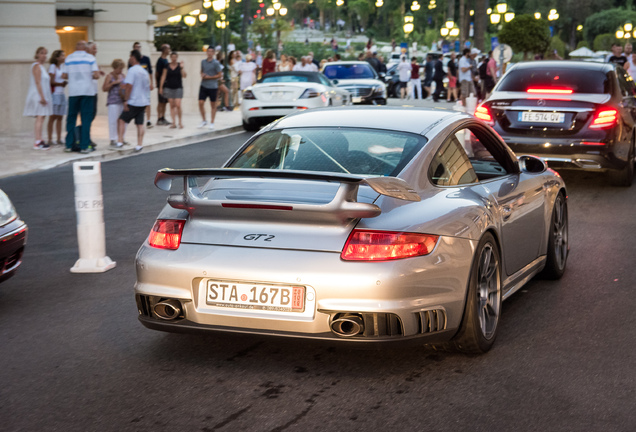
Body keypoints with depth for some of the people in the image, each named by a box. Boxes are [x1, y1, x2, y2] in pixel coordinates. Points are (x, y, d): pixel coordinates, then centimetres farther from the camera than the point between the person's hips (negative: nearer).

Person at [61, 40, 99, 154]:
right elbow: (96, 75, -8)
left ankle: (69, 145, 8)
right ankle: (85, 146, -2)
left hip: (73, 92, 2)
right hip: (87, 91, -2)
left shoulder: (68, 58, 5)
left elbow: (64, 76, 4)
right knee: (86, 119, 1)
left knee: (71, 118, 10)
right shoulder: (90, 58, 0)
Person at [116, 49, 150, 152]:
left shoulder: (132, 70, -11)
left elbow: (129, 86, -19)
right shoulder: (144, 71, 15)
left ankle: (120, 141, -5)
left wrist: (125, 100, -17)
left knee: (122, 120, 2)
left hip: (133, 102, -7)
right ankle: (139, 144, 3)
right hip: (143, 102, 7)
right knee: (140, 124, 7)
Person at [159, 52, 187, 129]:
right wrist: (161, 87, 3)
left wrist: (182, 67, -21)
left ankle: (180, 121, 6)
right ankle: (174, 122, 5)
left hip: (178, 88, -2)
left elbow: (184, 76, -8)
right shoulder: (167, 66, 5)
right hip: (169, 87, 2)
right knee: (172, 105, 2)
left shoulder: (180, 65, 1)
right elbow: (163, 76, 7)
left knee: (178, 105, -11)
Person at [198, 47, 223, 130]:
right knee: (201, 103, -3)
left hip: (212, 86, -4)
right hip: (203, 86, 4)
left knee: (213, 105, 5)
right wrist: (202, 75, -1)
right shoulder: (203, 61, 9)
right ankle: (203, 121, 14)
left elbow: (219, 75, -5)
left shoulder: (216, 63, -6)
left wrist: (209, 77, -11)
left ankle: (212, 123, 14)